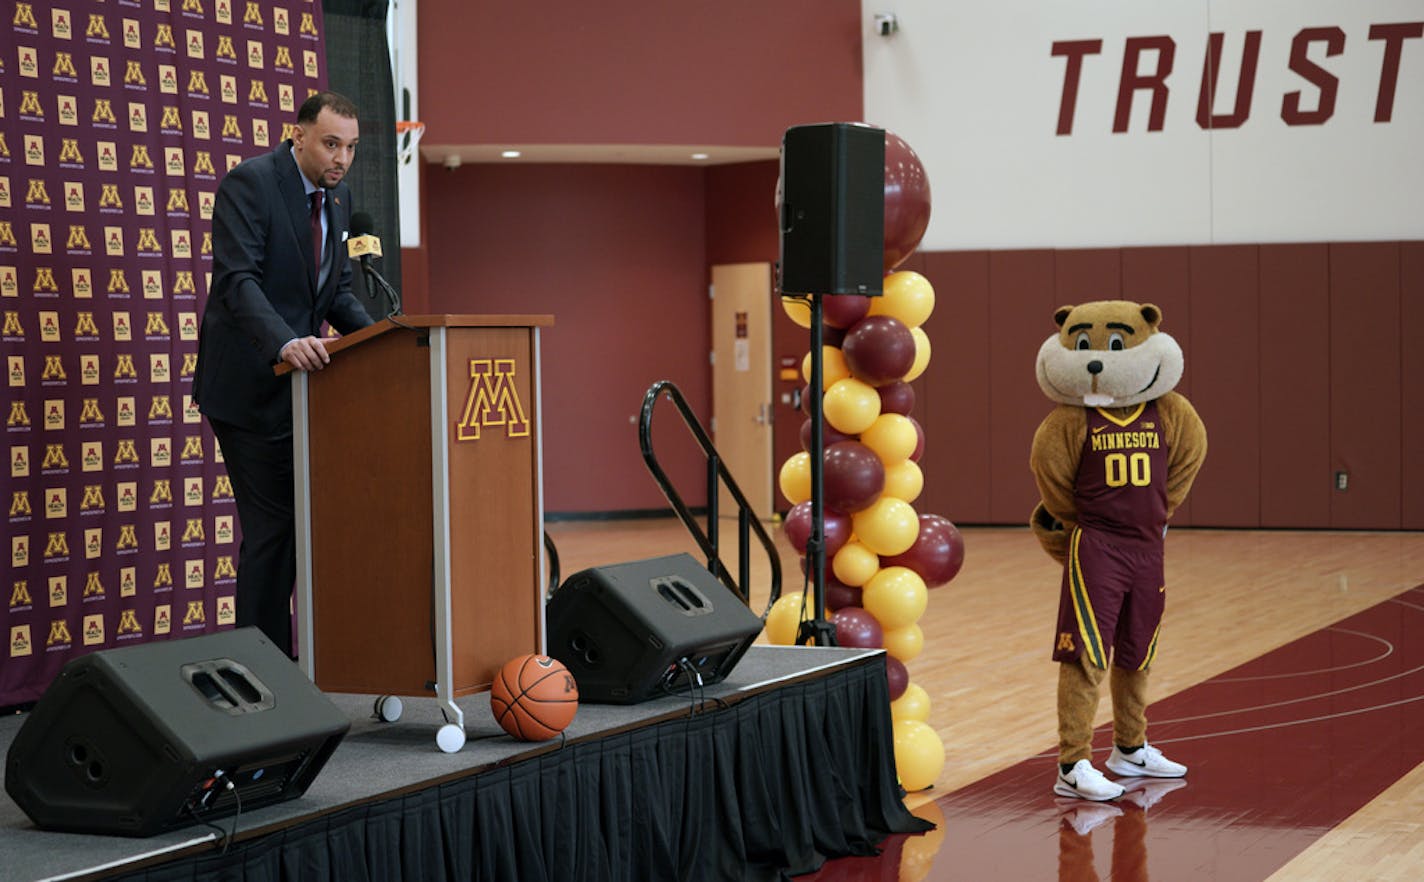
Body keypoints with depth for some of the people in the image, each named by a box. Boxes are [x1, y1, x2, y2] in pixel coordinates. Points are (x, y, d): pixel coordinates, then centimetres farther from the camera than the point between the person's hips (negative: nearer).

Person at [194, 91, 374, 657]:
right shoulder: (249, 184, -13)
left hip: (300, 380, 8)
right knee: (271, 525, -6)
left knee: (298, 521, 8)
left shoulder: (336, 198, 12)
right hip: (250, 385, -8)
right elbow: (237, 280, -24)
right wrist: (285, 342, -39)